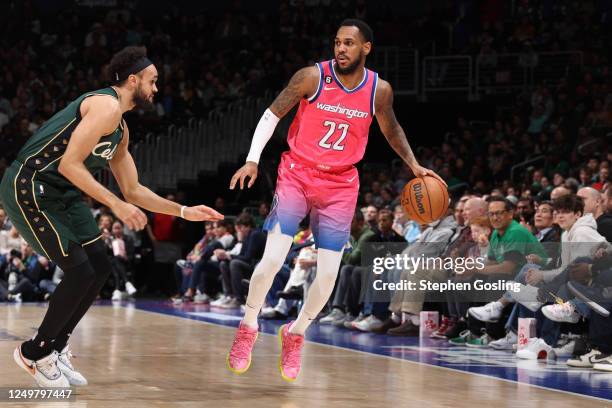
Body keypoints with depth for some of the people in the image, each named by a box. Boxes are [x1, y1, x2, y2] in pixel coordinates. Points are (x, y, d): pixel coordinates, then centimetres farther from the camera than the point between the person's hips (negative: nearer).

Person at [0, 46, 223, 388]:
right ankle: (34, 353, 5)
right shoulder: (107, 106, -16)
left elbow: (133, 191, 22)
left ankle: (56, 348, 19)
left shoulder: (121, 128, 16)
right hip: (28, 189, -10)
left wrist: (184, 212, 18)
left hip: (62, 193, 10)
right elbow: (69, 164, -23)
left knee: (100, 269, 8)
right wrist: (116, 205, -22)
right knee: (81, 273, -12)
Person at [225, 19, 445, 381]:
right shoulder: (312, 77, -14)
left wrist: (414, 165, 4)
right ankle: (247, 330, 8)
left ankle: (295, 335, 24)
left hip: (340, 185, 2)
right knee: (273, 258, -14)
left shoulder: (379, 90, -5)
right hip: (297, 174, -2)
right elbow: (272, 115, -6)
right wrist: (252, 160, -15)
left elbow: (391, 129, 15)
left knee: (329, 273, -1)